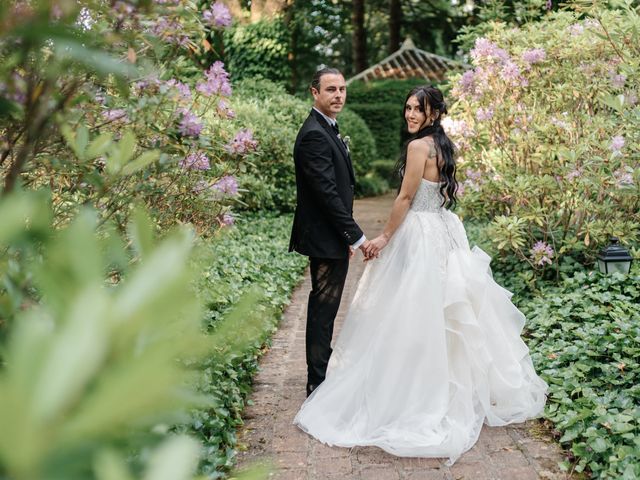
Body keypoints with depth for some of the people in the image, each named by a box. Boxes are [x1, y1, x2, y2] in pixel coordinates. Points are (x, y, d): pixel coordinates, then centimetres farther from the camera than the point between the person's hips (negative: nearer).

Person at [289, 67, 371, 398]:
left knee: (324, 308, 17)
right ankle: (318, 383, 8)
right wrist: (356, 237, -20)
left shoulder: (327, 129, 15)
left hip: (331, 237, 11)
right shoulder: (315, 135, -19)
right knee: (323, 308, -2)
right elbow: (327, 193, -24)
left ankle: (319, 378, 29)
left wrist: (347, 235, 18)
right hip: (326, 238, -11)